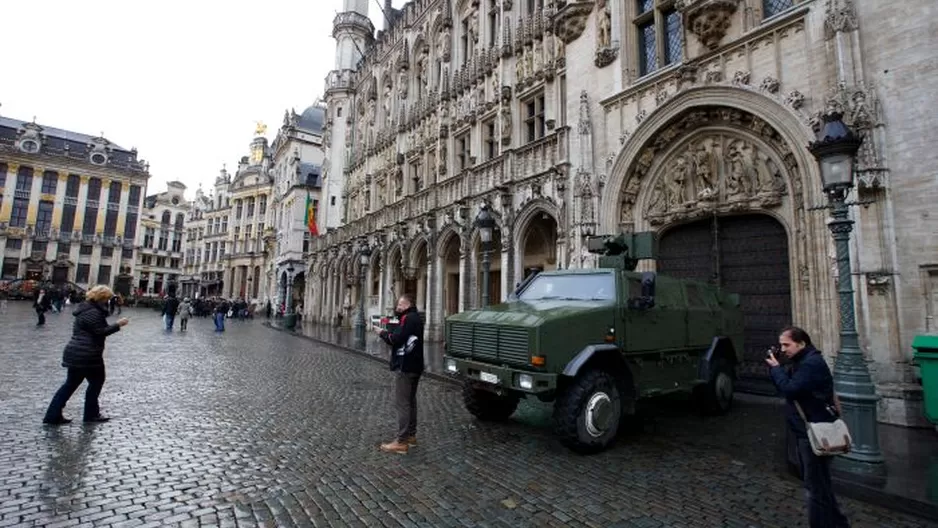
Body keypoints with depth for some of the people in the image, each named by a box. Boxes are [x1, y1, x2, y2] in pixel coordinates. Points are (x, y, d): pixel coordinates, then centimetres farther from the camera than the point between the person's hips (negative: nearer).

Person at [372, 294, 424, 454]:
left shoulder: (408, 318, -15)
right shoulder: (415, 318, 17)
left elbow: (396, 339, -22)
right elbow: (403, 337, 12)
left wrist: (382, 333, -7)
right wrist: (387, 332, 2)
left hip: (405, 366, -11)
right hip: (414, 365, 11)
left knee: (402, 403, -7)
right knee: (410, 401, 16)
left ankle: (401, 442, -4)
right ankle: (411, 435, 25)